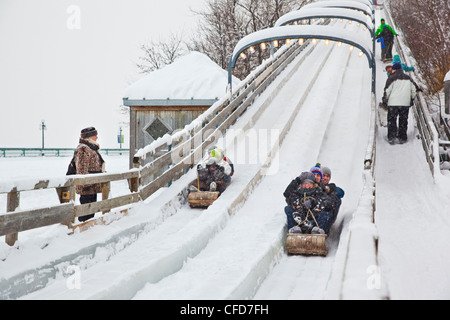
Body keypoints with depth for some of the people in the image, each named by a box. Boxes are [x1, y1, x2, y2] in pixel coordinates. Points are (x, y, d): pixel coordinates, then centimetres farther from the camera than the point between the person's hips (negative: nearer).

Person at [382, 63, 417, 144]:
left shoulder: (391, 78, -4)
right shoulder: (408, 78, 11)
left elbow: (387, 90, -6)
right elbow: (414, 90, 15)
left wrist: (384, 99, 7)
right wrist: (412, 99, 27)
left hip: (393, 103, -4)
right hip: (405, 104, 4)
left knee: (392, 120, 3)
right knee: (403, 121, 11)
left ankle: (391, 137, -5)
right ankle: (402, 138, 11)